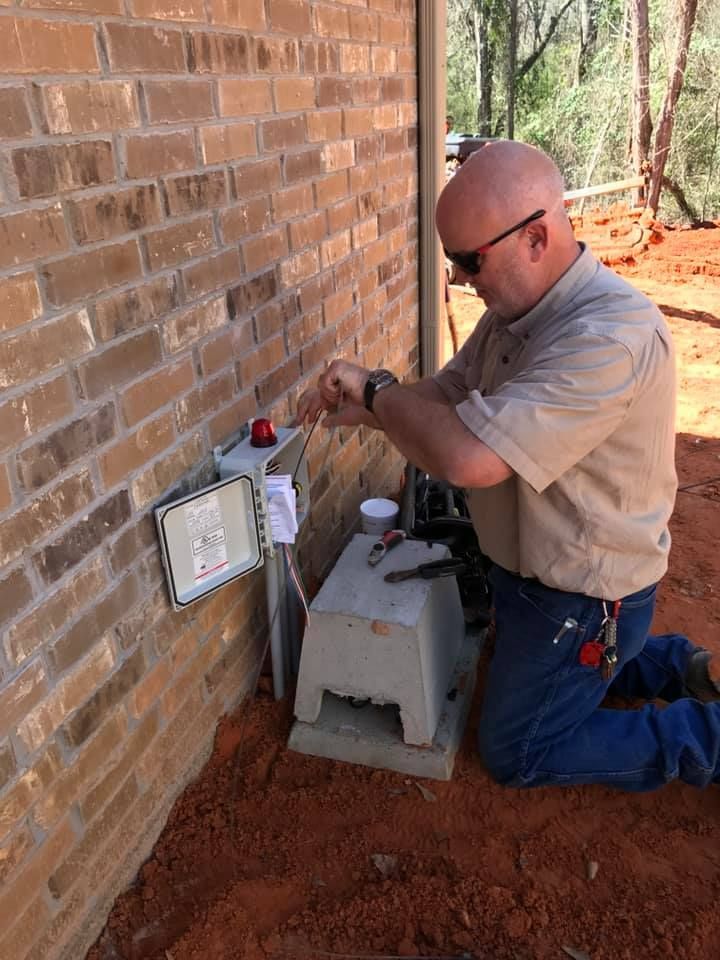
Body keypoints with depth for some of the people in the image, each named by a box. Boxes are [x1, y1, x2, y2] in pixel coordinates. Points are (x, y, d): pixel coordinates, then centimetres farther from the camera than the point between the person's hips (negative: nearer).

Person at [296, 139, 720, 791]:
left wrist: (377, 389, -25)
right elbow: (447, 394, 6)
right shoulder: (517, 309, -3)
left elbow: (470, 457, -41)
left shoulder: (610, 334, -33)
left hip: (583, 599, -9)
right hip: (535, 567, 9)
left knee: (516, 755, 9)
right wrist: (365, 410, -13)